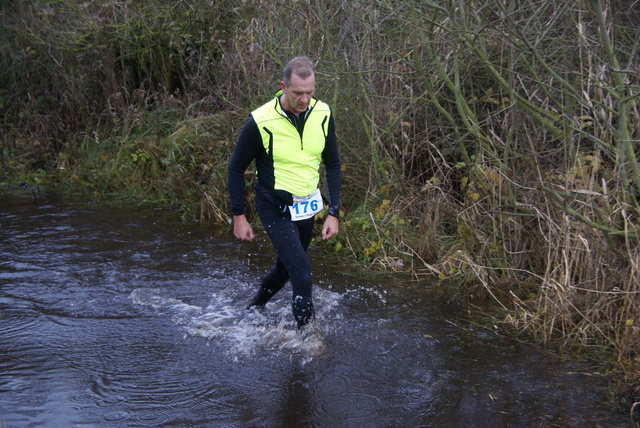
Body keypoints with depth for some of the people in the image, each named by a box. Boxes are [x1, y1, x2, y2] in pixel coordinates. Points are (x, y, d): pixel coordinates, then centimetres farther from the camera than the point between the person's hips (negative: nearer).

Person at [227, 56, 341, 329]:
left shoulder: (322, 114, -8)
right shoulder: (261, 122, -21)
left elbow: (333, 165, 4)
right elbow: (236, 169, -8)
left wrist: (333, 212, -2)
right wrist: (239, 217, -7)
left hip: (307, 208, 6)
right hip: (275, 209, -5)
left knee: (285, 268, 21)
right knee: (302, 273, -15)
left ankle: (252, 311, 46)